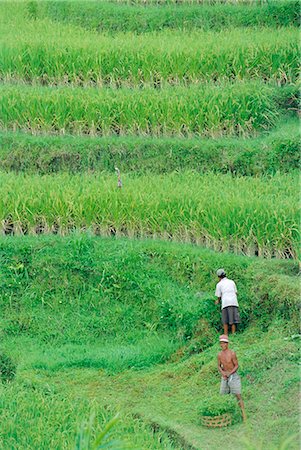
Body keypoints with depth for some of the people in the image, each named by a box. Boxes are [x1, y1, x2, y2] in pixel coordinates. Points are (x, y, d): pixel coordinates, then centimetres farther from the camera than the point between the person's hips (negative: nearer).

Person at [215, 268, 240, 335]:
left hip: (225, 303, -3)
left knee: (225, 322, 1)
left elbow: (219, 296, 11)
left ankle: (226, 335, -6)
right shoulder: (232, 282, 18)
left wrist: (218, 301, 32)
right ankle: (233, 334, -5)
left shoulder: (219, 284, 9)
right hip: (234, 302, 3)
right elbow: (236, 292, 18)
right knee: (233, 321, 2)